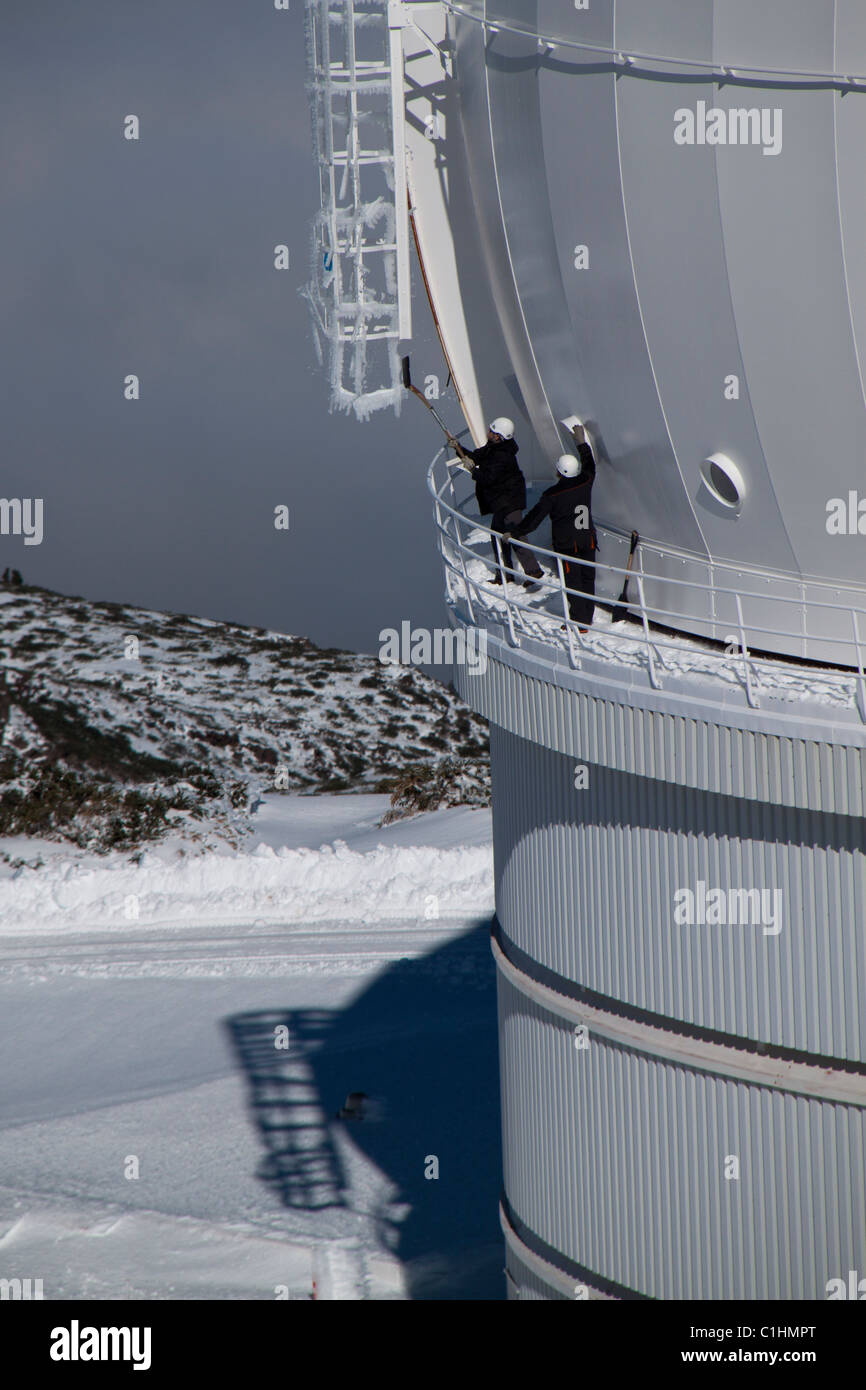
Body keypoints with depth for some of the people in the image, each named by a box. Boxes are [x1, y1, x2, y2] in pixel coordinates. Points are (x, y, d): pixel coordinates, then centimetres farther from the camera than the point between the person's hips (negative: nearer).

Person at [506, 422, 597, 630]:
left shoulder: (552, 495, -14)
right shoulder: (584, 484, -2)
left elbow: (534, 518, -11)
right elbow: (589, 466, 20)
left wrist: (514, 533, -2)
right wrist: (582, 442, 30)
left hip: (567, 545, -5)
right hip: (588, 541, 5)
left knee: (572, 582, 0)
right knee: (587, 579, 13)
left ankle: (580, 622, -1)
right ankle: (587, 618, 20)